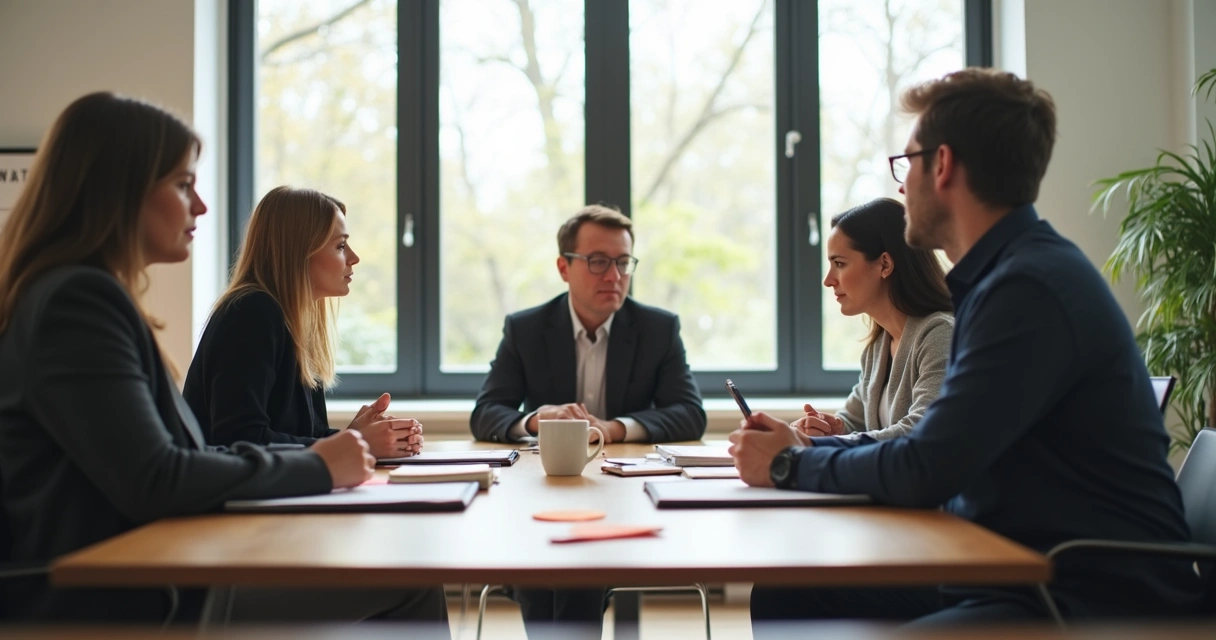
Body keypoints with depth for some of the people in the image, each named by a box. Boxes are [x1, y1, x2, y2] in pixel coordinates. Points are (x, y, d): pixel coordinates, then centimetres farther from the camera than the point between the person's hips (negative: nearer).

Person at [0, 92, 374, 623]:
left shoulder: (89, 299, 17)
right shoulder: (74, 302, -13)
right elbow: (154, 483, -22)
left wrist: (311, 459, 4)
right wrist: (315, 468, -10)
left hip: (139, 592, 9)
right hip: (98, 609, -9)